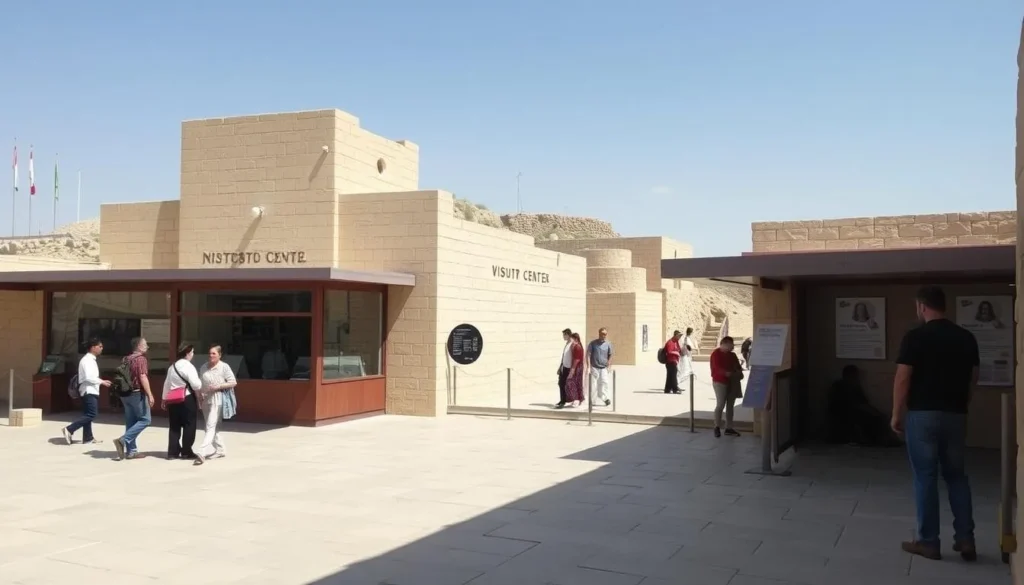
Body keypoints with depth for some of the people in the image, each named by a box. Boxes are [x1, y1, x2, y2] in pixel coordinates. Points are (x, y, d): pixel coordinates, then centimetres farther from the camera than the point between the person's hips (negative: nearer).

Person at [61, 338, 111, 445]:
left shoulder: (91, 359, 17)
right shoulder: (87, 360, -14)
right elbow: (88, 377, -24)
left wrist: (101, 381, 10)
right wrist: (102, 382, -16)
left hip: (91, 391, 10)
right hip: (89, 391, -10)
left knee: (88, 415, 11)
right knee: (91, 414, -12)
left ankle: (88, 438, 14)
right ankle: (69, 429, -11)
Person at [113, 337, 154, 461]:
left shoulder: (125, 359, 14)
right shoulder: (141, 359, -12)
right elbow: (143, 378, -19)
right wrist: (150, 395, -19)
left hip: (126, 394, 9)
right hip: (137, 394, -9)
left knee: (130, 422, 10)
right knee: (145, 419, -2)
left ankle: (131, 451, 10)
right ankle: (123, 440, -14)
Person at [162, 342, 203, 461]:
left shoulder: (172, 366, 13)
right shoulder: (188, 366, -13)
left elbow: (167, 384, 19)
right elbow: (196, 385, -19)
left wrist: (164, 398, 26)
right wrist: (200, 382, 3)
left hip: (173, 400, 8)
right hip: (187, 400, -8)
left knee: (174, 427, 11)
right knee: (189, 426, 3)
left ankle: (173, 452, 12)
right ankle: (186, 452, 8)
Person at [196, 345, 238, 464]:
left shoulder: (224, 367, -6)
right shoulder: (204, 367, 10)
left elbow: (233, 382, -7)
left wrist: (218, 386, -17)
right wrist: (200, 396, 4)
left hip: (217, 400, -6)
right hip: (205, 400, 6)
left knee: (211, 426, -12)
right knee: (214, 427, 13)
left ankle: (202, 452, -20)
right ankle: (219, 450, 24)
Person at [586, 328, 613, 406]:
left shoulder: (608, 344, 4)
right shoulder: (593, 343, -2)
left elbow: (610, 355, 13)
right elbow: (588, 354, -2)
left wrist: (609, 365, 4)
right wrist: (588, 365, -10)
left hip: (604, 368, 1)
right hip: (594, 367, -1)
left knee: (604, 382, -12)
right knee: (593, 384, 1)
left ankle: (604, 398, -11)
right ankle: (593, 401, 9)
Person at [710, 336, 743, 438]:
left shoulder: (732, 355, 15)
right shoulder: (716, 354, -7)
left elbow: (737, 366, 17)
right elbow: (716, 368, -19)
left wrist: (739, 373, -6)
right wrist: (727, 373, -34)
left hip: (732, 382, 7)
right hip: (720, 382, -7)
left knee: (730, 406, 7)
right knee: (720, 405, -9)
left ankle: (729, 428, 13)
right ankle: (717, 427, 3)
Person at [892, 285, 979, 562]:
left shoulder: (915, 337, -11)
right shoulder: (967, 338, 5)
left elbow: (903, 379, -11)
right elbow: (972, 379, 10)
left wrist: (896, 414, -2)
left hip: (922, 415, -5)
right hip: (956, 415, 5)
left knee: (925, 477, 2)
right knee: (957, 475, 16)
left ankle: (928, 542, 7)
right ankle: (965, 539, 14)